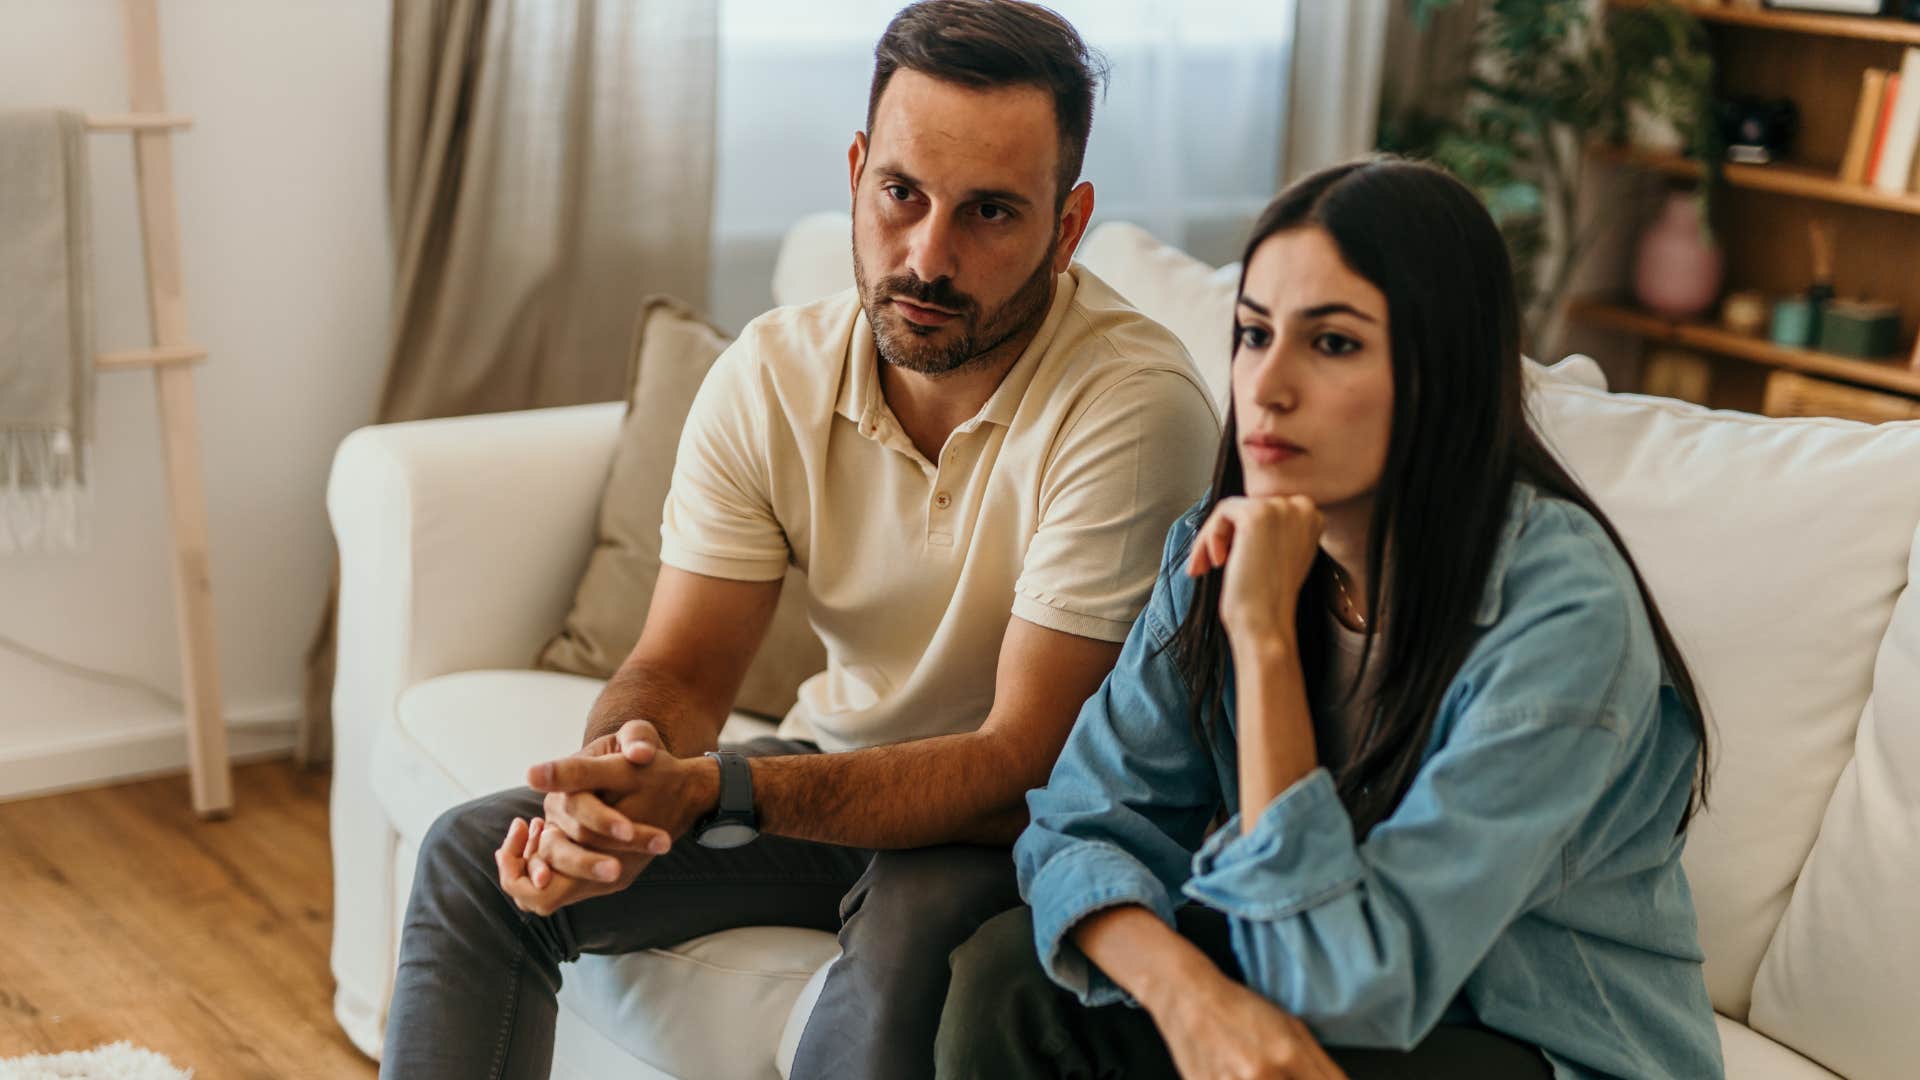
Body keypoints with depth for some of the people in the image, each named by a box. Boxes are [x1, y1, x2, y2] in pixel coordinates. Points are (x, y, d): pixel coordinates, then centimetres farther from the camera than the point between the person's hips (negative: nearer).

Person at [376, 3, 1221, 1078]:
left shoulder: (1135, 403, -27)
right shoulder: (772, 374, -9)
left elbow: (1027, 766, -28)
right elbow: (680, 669, -5)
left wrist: (710, 791, -39)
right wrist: (618, 779, -32)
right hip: (837, 768, 5)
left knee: (913, 923, -37)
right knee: (475, 857, -8)